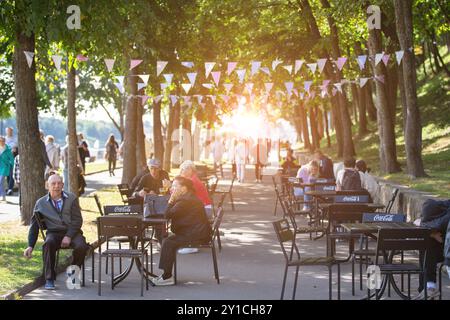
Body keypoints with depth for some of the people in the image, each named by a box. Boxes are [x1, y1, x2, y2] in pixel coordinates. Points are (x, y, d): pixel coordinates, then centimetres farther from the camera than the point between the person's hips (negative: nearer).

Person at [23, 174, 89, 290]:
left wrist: (69, 236, -14)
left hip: (72, 232, 0)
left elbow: (78, 220, 1)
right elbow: (34, 226, 14)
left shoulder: (72, 198, 7)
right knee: (48, 243, -36)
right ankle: (49, 279, -25)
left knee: (81, 246, -32)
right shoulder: (41, 203, 10)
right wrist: (30, 246, 5)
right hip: (54, 233, 0)